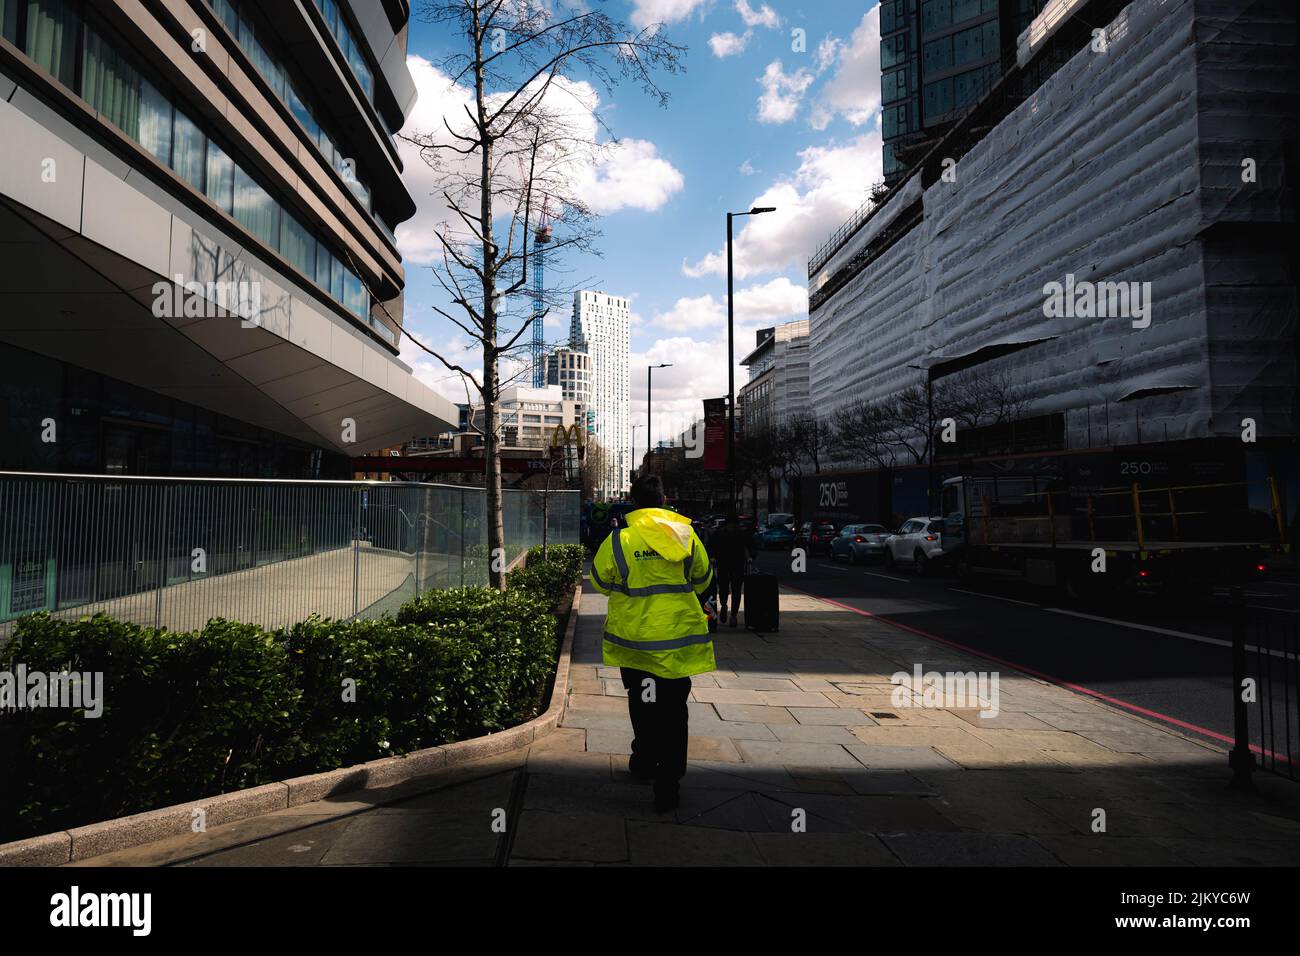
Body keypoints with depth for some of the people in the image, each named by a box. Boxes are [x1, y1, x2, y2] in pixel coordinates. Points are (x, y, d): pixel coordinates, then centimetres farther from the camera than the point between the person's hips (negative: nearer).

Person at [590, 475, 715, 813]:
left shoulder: (618, 539, -10)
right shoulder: (686, 534, -4)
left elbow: (600, 581, 4)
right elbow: (702, 580, 10)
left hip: (634, 636, 0)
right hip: (678, 636, 0)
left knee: (642, 704, 21)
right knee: (673, 710, 9)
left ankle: (645, 763, 38)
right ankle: (668, 784, 11)